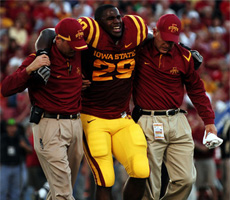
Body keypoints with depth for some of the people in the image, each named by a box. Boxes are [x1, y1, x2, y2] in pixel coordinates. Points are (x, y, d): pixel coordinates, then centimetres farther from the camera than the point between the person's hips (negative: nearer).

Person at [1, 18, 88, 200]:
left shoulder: (77, 55, 6)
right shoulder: (39, 60, -11)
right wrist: (29, 69, -29)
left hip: (75, 123, 7)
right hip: (49, 124, -7)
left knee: (69, 183, 13)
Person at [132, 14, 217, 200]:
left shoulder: (184, 57, 5)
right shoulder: (140, 51, -3)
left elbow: (196, 89, 14)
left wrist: (209, 121, 12)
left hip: (177, 121, 3)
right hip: (147, 123, -3)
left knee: (186, 179, -1)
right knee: (150, 185, -6)